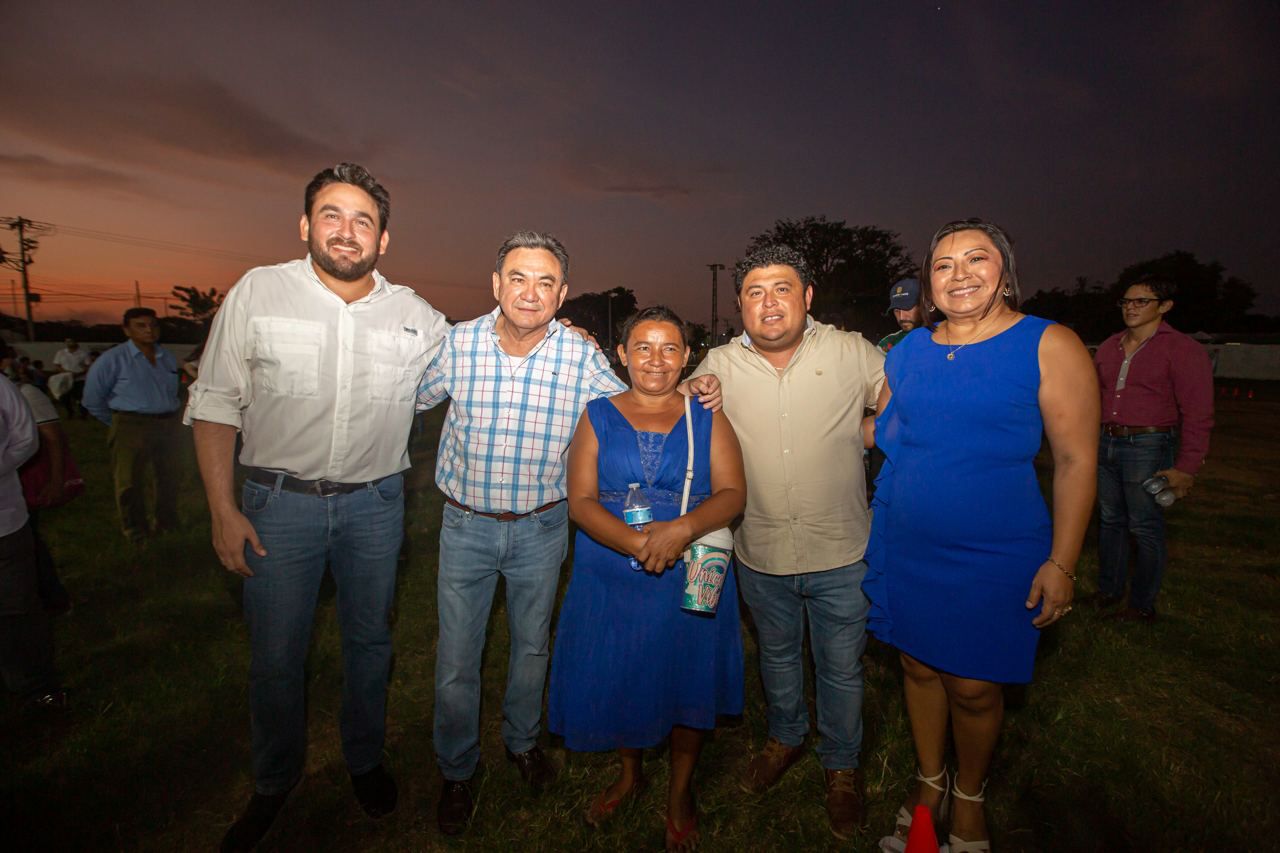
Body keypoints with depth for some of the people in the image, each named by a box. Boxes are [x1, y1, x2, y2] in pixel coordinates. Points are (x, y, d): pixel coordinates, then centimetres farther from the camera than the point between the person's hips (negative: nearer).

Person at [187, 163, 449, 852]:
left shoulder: (415, 316, -2)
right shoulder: (258, 292, -5)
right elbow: (214, 405, -2)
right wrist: (223, 511, -7)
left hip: (374, 503, 2)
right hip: (278, 502, -1)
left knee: (369, 641, 16)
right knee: (275, 656, 9)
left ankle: (365, 761, 41)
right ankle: (274, 784, 37)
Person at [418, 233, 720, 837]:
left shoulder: (582, 357, -13)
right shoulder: (457, 344, -11)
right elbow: (411, 397, 9)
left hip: (542, 529, 1)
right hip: (466, 524, 0)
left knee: (532, 644, 20)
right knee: (456, 657, 10)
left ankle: (522, 740, 49)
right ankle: (456, 771, 38)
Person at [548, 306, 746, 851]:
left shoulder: (707, 418, 3)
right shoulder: (597, 416, 2)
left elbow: (733, 493, -7)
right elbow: (580, 501, -7)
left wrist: (682, 529, -26)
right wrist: (637, 543, -24)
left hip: (692, 582, 0)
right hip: (610, 581, 1)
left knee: (687, 684, 12)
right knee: (616, 681, 13)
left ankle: (680, 790, 40)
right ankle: (630, 775, 45)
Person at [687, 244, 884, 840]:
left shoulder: (852, 353, -9)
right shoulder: (718, 366, -5)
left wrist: (855, 435, -5)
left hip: (841, 554, -1)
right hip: (760, 554, 2)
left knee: (841, 668, 16)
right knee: (776, 655, 24)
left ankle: (841, 765, 43)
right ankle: (785, 737, 52)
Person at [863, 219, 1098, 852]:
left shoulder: (1049, 346, -8)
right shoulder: (908, 350, 5)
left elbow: (1076, 461, -7)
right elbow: (882, 432, 15)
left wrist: (1061, 563, -9)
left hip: (994, 556, -3)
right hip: (906, 549, 4)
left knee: (973, 687, 10)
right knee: (919, 667, 16)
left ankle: (969, 796, 40)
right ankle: (929, 782, 42)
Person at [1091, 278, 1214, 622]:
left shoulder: (1181, 349, -7)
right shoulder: (1109, 347, 10)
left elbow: (1198, 414, -10)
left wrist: (1186, 467, -14)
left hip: (1148, 446, -5)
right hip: (1106, 443, 6)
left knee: (1144, 528, 3)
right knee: (1110, 520, 14)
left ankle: (1142, 606, 16)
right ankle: (1109, 590, 28)